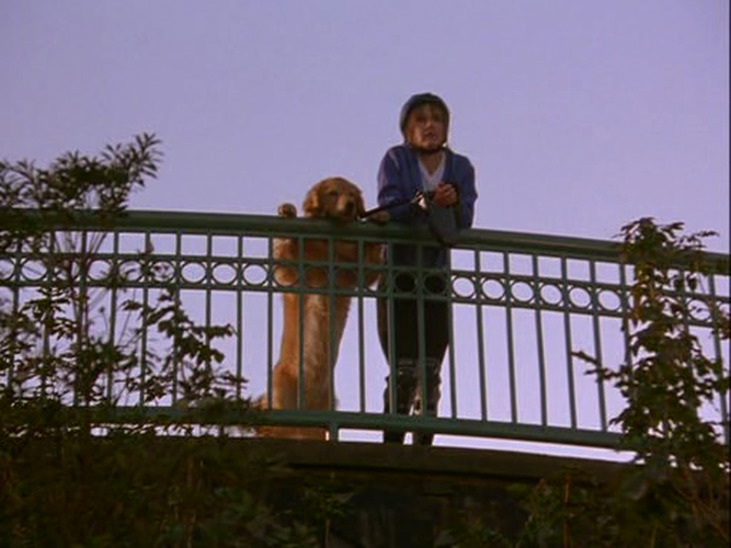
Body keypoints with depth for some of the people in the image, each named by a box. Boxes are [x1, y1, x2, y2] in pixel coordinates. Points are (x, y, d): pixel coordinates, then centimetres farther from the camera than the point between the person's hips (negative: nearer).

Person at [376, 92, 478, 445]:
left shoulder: (460, 167, 10)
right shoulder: (396, 160, 3)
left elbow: (464, 223, -1)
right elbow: (387, 208, -11)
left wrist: (454, 202, -23)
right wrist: (421, 203, -29)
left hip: (436, 276, 3)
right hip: (398, 273, -3)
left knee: (431, 371, -2)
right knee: (404, 369, -12)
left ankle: (424, 444, 0)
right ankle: (392, 443, -10)